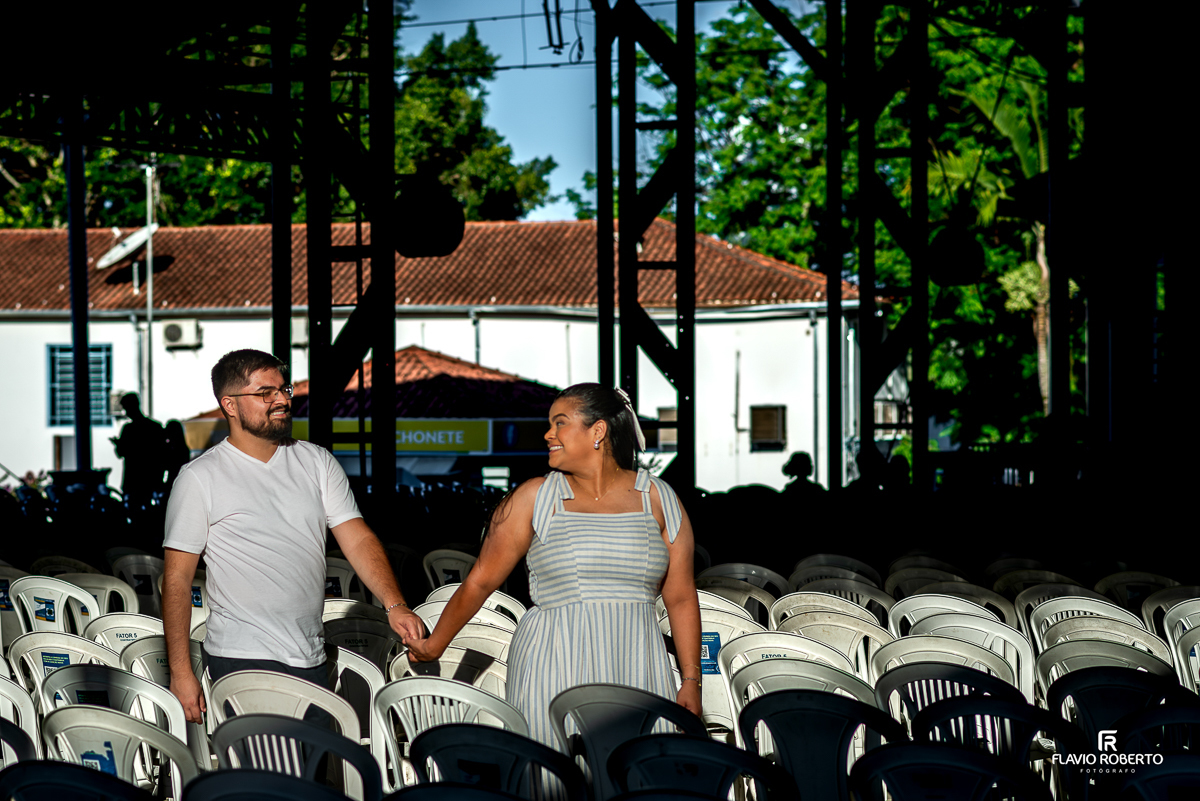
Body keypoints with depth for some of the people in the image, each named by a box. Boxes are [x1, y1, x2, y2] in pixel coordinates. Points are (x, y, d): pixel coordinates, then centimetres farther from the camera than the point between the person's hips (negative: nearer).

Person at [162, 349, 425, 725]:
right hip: (242, 661, -4)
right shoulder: (199, 478, -3)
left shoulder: (317, 462, 10)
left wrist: (395, 606, -12)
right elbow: (177, 580, -3)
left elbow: (357, 539, 4)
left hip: (310, 660, 5)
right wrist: (180, 672, -9)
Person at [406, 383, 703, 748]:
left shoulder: (657, 499, 8)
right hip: (553, 673, -1)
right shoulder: (535, 498, 5)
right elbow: (480, 581, 9)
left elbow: (681, 598, 9)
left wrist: (691, 682, 5)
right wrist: (434, 646, 12)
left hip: (635, 674, 1)